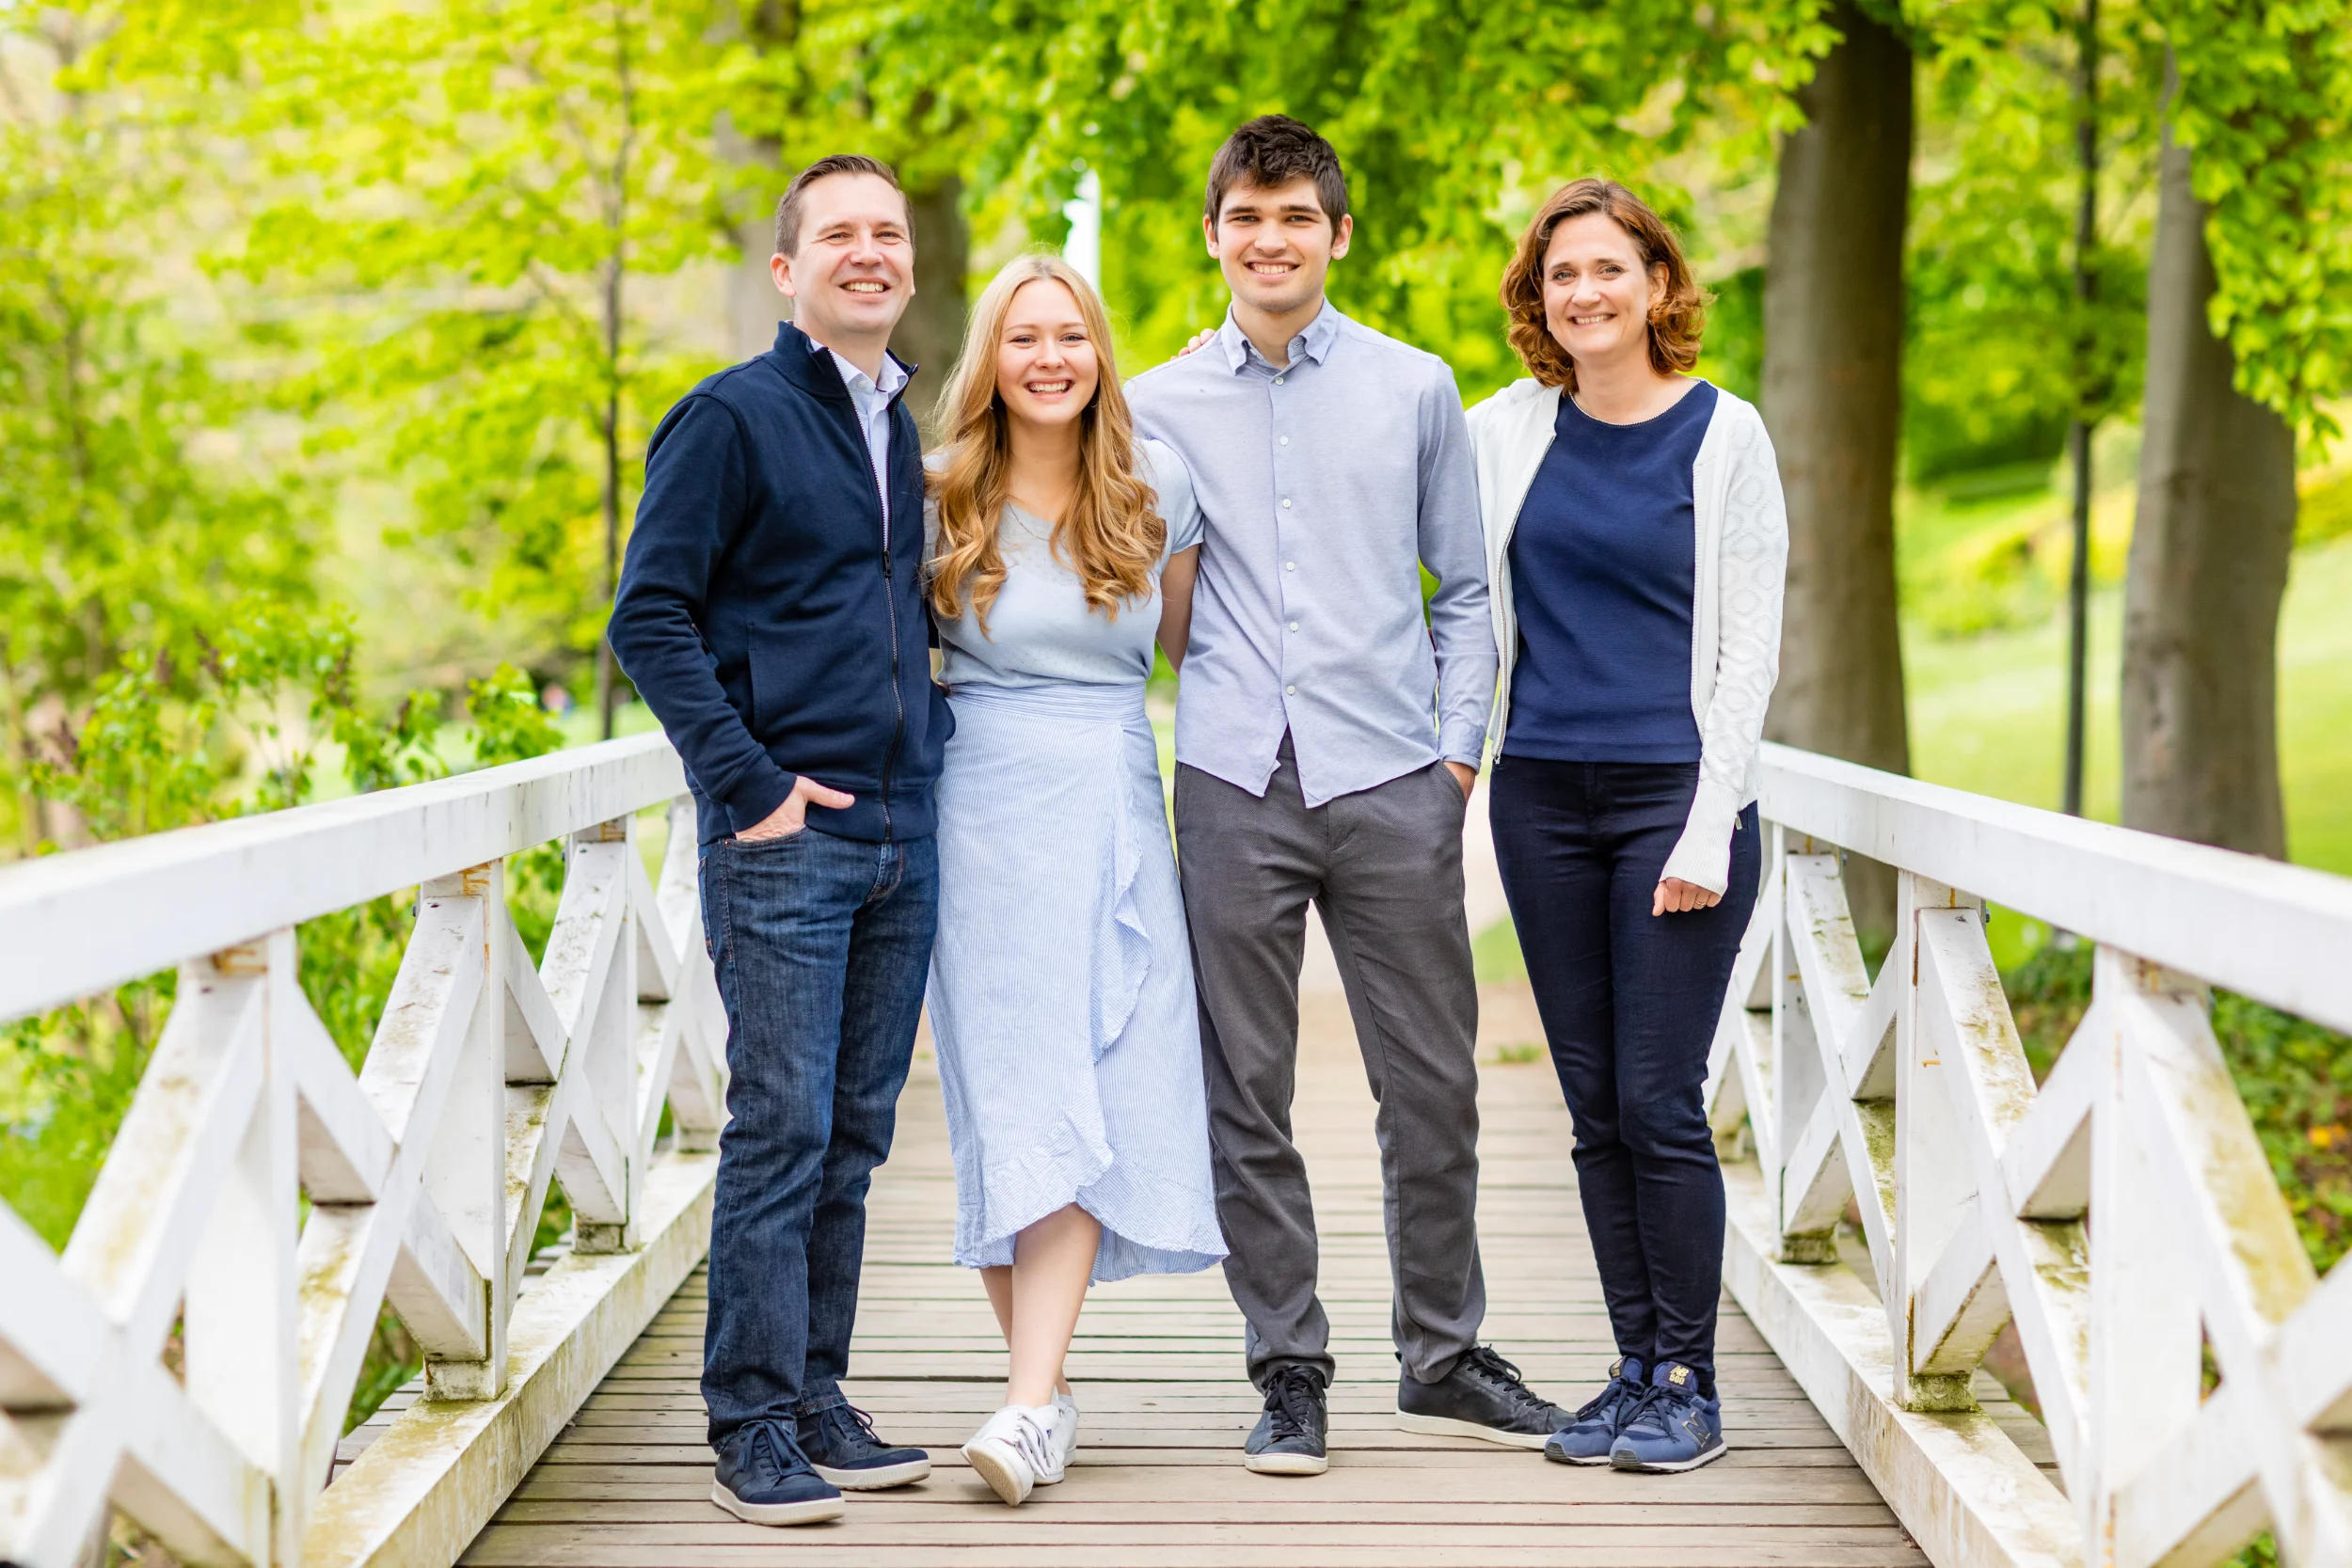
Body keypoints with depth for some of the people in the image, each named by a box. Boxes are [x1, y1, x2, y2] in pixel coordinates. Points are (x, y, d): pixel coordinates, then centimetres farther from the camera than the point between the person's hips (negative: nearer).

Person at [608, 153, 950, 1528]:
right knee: (783, 1128, -7)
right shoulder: (733, 418, -4)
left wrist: (931, 751, 13)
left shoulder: (907, 434, 17)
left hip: (902, 832, 6)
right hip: (786, 834, -6)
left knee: (855, 1133, 10)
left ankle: (819, 1399, 18)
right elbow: (653, 616, -9)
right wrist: (747, 780, -14)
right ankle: (755, 1426, 0)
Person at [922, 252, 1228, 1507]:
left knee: (1089, 1101, -9)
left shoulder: (1158, 492, 6)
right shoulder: (946, 502, 2)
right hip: (987, 808, -1)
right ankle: (1043, 1385, 7)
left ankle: (1030, 1400, -14)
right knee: (1007, 1096, -3)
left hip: (1118, 813, 1)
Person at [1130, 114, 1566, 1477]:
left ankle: (1444, 1358, 18)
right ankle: (1290, 1373, 13)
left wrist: (1461, 742, 3)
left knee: (1432, 1083, 4)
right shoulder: (1159, 409, 9)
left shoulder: (1416, 391, 9)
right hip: (1235, 786, 0)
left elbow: (1467, 588, 13)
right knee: (1248, 1094, 2)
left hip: (1392, 780, 0)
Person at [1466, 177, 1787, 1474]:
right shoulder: (1503, 431, 6)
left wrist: (1710, 827, -10)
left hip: (1675, 793, -4)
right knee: (1594, 1106, 7)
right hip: (1541, 795, 4)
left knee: (1658, 1102, -6)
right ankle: (1634, 1368, 16)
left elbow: (1748, 646, -3)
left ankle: (1687, 1384, 5)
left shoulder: (1724, 435, -1)